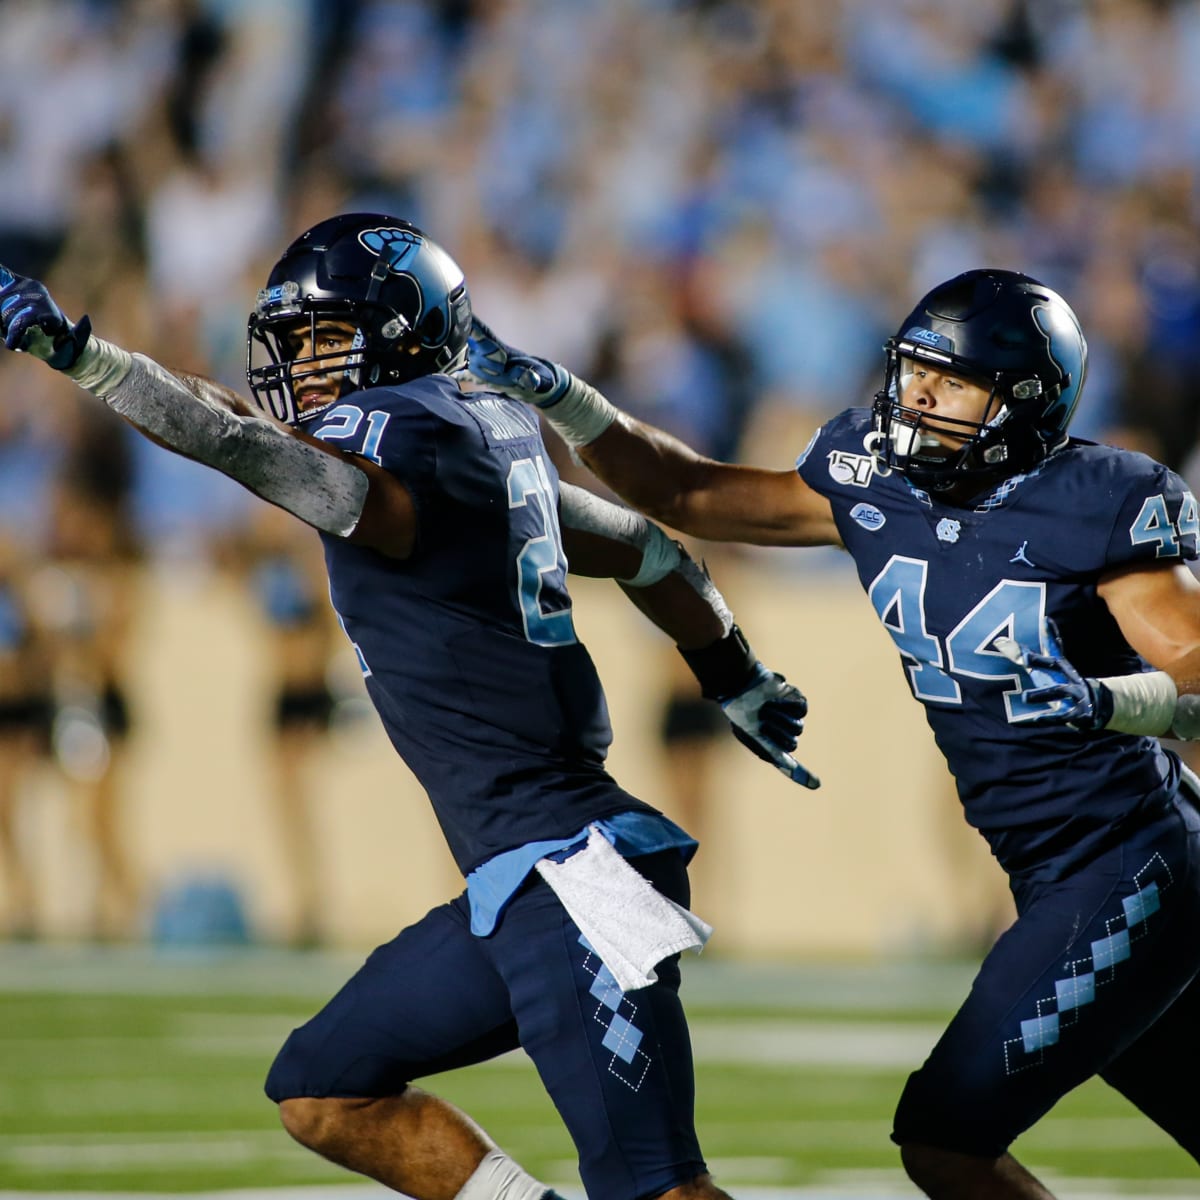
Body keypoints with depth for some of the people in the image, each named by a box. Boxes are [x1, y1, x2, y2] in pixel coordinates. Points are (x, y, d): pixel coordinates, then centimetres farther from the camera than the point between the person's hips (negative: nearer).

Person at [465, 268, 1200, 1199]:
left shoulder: (1097, 504, -16)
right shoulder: (876, 484, 4)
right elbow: (687, 495, 11)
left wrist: (1103, 699, -37)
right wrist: (555, 396, 1)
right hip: (1055, 880, 8)